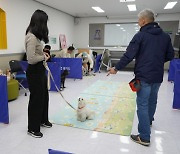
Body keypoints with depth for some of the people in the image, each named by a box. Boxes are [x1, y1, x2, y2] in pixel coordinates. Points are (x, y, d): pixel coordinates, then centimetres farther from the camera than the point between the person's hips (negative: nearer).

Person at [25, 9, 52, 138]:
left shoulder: (35, 36, 8)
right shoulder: (32, 37, -22)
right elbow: (31, 59, -27)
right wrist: (44, 57, -13)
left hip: (40, 70, 10)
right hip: (34, 72, -10)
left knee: (44, 96, 21)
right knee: (36, 99, 3)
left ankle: (43, 120, 41)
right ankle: (33, 129, 22)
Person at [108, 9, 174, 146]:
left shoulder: (140, 35, -10)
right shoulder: (165, 36, 6)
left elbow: (129, 56, -14)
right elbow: (170, 56, 9)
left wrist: (116, 69, -5)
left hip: (144, 76, -6)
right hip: (158, 76, 6)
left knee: (142, 105, 0)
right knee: (152, 101, 24)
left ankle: (144, 137, 4)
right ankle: (149, 121, 47)